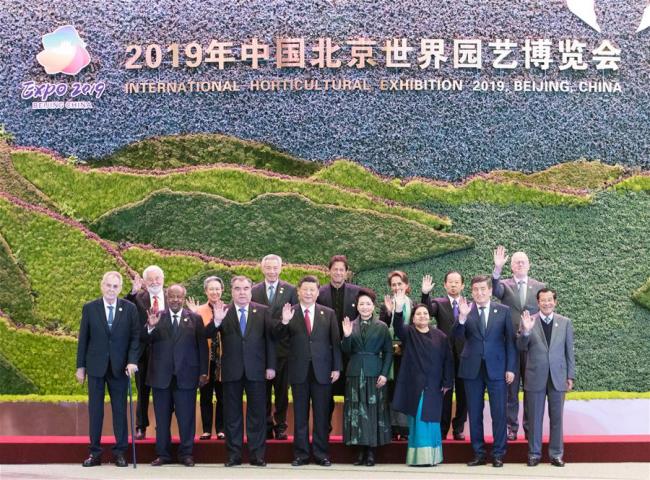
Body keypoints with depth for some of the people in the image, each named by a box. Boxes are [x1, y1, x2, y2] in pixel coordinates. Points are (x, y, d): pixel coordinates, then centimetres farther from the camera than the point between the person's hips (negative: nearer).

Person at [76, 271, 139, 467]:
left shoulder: (129, 308, 1)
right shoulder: (89, 308, 2)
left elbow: (135, 336, 0)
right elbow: (83, 339, 4)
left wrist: (132, 361, -11)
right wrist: (80, 366, 2)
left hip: (120, 367, 0)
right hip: (96, 366, 0)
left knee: (120, 408, 4)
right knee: (95, 409, 5)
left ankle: (120, 451, 10)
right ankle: (95, 452, 11)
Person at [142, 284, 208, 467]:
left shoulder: (195, 319, 5)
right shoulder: (156, 317, 7)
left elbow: (202, 347, 3)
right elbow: (144, 340, -2)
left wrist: (203, 372, -2)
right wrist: (150, 326, -21)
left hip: (186, 376, -1)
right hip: (161, 375, 1)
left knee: (186, 417, 3)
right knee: (162, 418, 7)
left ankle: (186, 453, 13)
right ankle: (163, 454, 16)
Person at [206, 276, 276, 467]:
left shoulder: (263, 311, 4)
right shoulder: (223, 311, 3)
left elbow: (270, 339, 3)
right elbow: (207, 334, -6)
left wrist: (271, 366, -2)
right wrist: (216, 321, -25)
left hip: (256, 370, 0)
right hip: (231, 370, 0)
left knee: (257, 413, 4)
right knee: (232, 414, 7)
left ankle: (257, 455, 12)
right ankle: (234, 454, 15)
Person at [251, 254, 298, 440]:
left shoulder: (290, 290, 1)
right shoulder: (254, 291, 4)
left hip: (283, 348, -1)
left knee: (282, 390, 6)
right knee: (263, 390, 7)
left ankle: (280, 426, 14)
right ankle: (266, 426, 16)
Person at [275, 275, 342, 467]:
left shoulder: (329, 313, 5)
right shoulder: (289, 313, 2)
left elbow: (335, 342, 5)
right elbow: (278, 336, -7)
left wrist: (336, 368, -1)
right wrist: (284, 322, -26)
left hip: (322, 370, 0)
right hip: (299, 371, 0)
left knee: (321, 414, 6)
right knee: (300, 415, 6)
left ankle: (321, 453, 14)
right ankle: (301, 454, 13)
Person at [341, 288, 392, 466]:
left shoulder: (382, 327, 1)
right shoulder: (351, 325, 7)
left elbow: (388, 352, 1)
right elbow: (346, 351, 4)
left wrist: (384, 373, -8)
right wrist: (346, 336, -14)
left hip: (374, 373, -2)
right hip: (355, 372, 2)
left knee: (374, 409, 0)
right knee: (356, 410, 3)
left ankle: (371, 451, 7)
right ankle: (361, 450, 10)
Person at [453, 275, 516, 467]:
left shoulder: (503, 311, 3)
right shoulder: (466, 311, 3)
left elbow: (510, 341, 3)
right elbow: (457, 334, -9)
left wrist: (510, 368, -2)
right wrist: (462, 316, -26)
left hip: (496, 368, -1)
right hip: (472, 369, 1)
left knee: (498, 413, 1)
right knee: (474, 413, 7)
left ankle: (498, 454, 11)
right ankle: (478, 453, 17)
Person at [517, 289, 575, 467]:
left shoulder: (565, 322, 4)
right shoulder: (528, 321, -1)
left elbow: (569, 351, 7)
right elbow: (521, 347, -6)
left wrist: (570, 376, 4)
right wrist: (526, 331, -23)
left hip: (557, 377, 1)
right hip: (535, 378, -1)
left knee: (556, 417, 8)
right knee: (534, 417, 6)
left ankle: (556, 454, 18)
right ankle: (534, 453, 17)